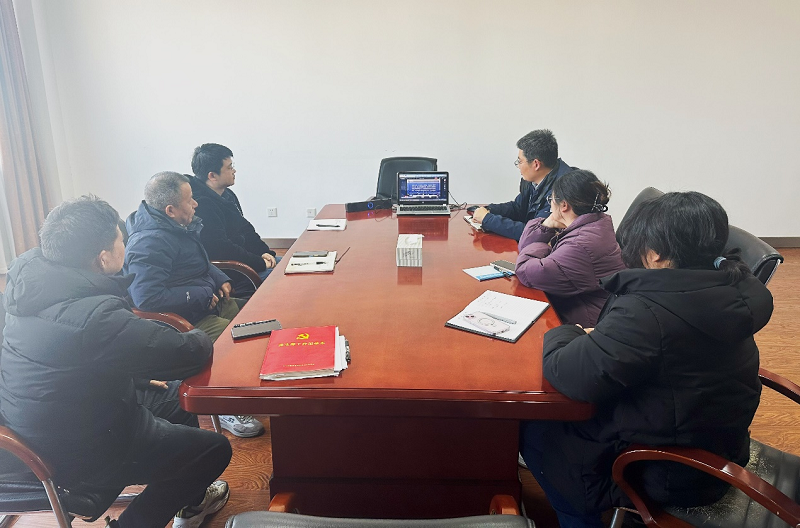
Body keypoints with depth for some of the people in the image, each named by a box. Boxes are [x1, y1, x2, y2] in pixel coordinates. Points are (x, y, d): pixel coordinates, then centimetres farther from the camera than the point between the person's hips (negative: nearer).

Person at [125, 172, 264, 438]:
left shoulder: (178, 226, 9)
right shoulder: (149, 243, -23)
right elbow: (146, 298, -32)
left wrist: (220, 279, 6)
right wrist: (202, 295, -24)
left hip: (207, 302, 10)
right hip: (184, 321, -10)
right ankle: (227, 411, -7)